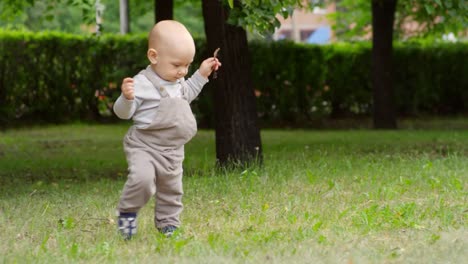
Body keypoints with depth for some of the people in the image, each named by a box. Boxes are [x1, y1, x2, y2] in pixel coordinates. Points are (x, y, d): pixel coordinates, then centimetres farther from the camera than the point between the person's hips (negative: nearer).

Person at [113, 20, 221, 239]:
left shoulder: (177, 82, 6)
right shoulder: (142, 84, -19)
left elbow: (186, 95, 29)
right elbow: (123, 113, -16)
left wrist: (201, 75, 20)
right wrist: (126, 98, -38)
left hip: (172, 151, 7)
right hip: (143, 146, -7)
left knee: (171, 189, 17)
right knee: (142, 178, -30)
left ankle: (168, 224, 37)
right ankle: (127, 212, -7)